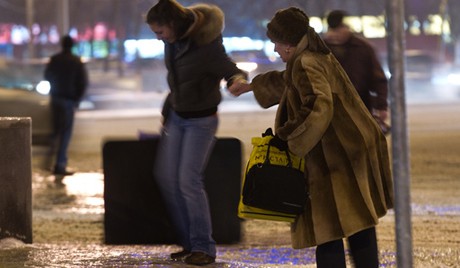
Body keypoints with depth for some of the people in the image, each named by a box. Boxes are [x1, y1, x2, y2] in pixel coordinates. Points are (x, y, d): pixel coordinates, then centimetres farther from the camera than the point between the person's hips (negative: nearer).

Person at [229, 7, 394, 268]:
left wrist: (286, 136, -19)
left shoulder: (305, 65, -13)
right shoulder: (321, 57, 18)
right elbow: (284, 81, 38)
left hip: (335, 160, -10)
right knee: (360, 225, 15)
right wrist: (250, 86, 51)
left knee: (328, 231, -7)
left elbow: (318, 107, -29)